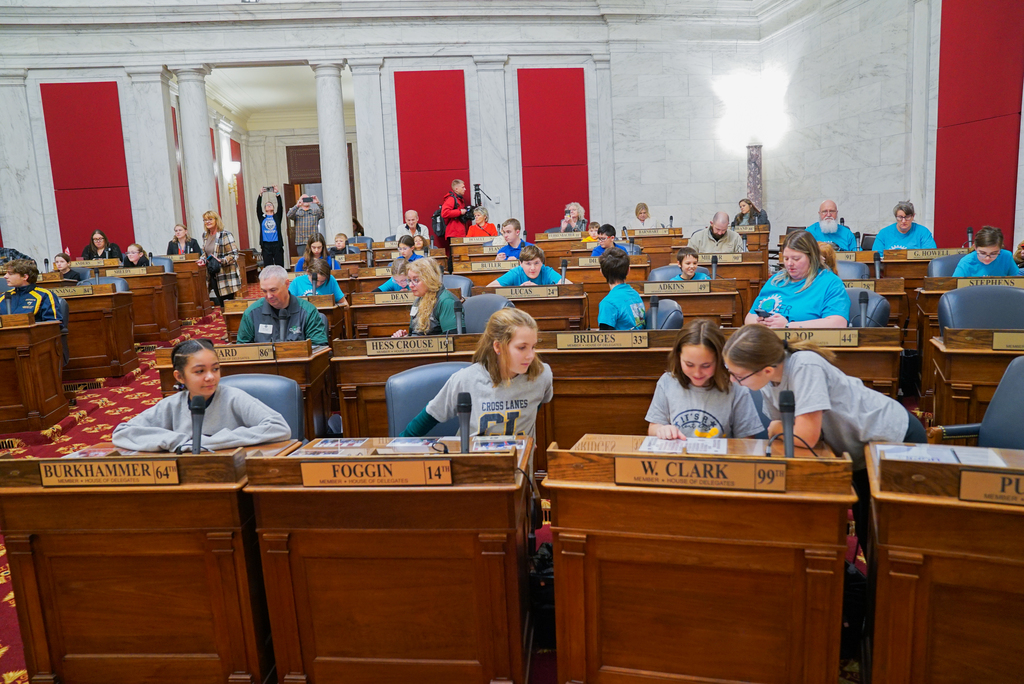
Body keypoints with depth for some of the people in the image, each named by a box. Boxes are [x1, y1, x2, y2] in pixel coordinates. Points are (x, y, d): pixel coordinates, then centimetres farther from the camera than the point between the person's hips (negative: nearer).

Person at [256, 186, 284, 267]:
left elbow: (280, 206, 0)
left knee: (279, 265, 1)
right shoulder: (262, 217, 12)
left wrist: (277, 194, -10)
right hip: (266, 245, 0)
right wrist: (260, 194, -8)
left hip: (277, 244, 0)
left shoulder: (277, 217, 11)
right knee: (268, 266, 0)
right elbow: (258, 207, 2)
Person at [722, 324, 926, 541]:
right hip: (862, 450, 7)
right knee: (865, 531, 18)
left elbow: (806, 437, -35)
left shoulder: (805, 366, -34)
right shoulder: (768, 385, -10)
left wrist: (777, 427, -17)